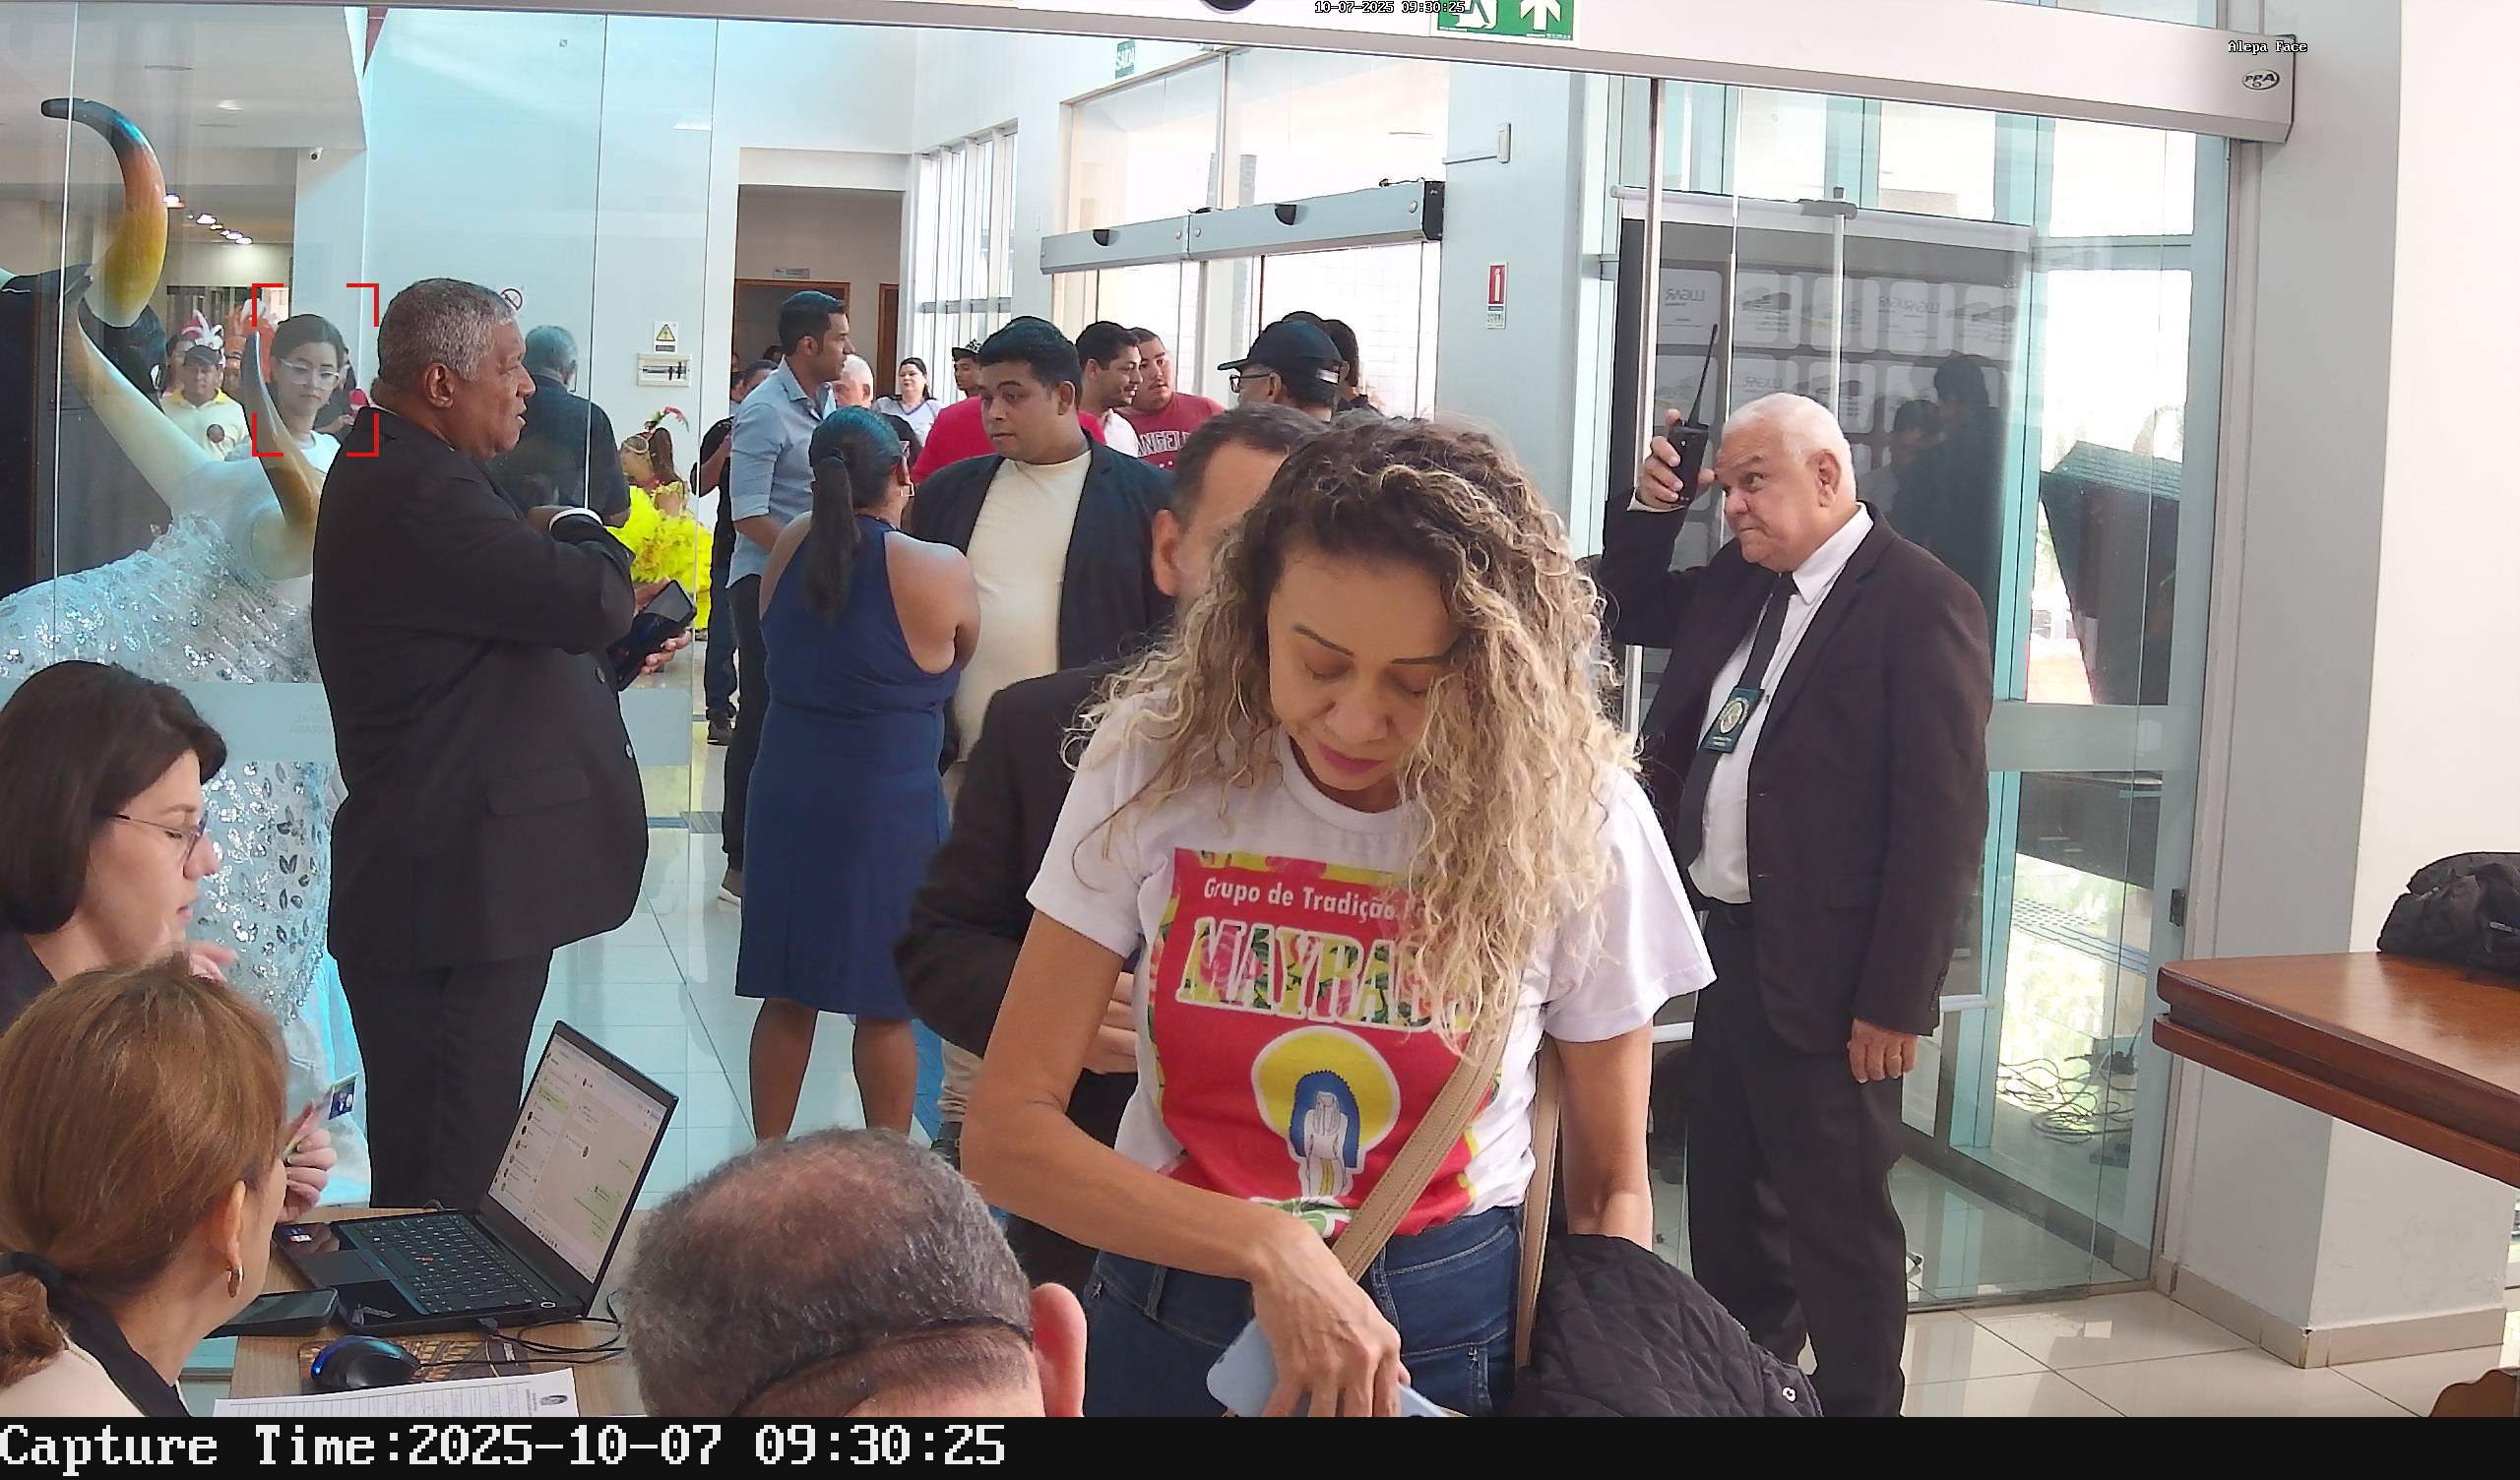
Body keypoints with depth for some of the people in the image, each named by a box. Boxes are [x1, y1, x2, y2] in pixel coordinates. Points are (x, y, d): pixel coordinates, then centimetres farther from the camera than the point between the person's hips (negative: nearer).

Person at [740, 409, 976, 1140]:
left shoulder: (790, 547, -1)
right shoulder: (938, 570, -14)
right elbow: (961, 662, 3)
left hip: (785, 797, 4)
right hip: (889, 807, -4)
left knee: (787, 996, 13)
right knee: (884, 1004, 6)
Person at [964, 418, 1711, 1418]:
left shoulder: (1574, 817, -14)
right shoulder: (1157, 760, -14)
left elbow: (1608, 1190, -2)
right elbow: (1004, 1131, -15)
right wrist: (1267, 1247, -26)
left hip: (1452, 1336, 0)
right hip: (1167, 1319, 1)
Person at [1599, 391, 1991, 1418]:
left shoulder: (1921, 602, -15)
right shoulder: (1738, 582, 9)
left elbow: (1944, 821, -18)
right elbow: (1634, 612, 28)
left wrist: (1895, 1000, -19)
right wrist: (1651, 507, 9)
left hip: (1823, 976, -8)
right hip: (1728, 946, 9)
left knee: (1840, 1227, 3)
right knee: (1727, 1215, 19)